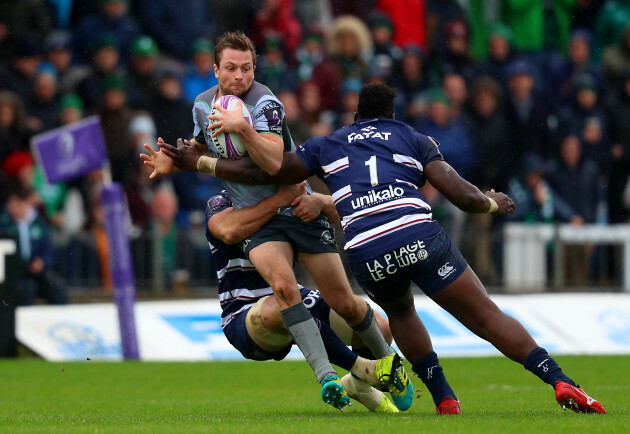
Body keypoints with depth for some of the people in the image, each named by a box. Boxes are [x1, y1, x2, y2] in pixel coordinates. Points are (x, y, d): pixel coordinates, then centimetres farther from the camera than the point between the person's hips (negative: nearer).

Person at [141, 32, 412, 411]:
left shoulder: (265, 103, -18)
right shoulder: (203, 104, 1)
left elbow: (274, 163, -32)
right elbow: (202, 148, 23)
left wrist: (242, 128, -41)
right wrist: (171, 163, 4)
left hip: (298, 208, -3)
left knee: (344, 304, -1)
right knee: (283, 283, -28)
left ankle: (388, 360, 27)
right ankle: (326, 375, -29)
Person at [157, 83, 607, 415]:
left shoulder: (327, 146, 27)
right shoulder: (415, 140, 23)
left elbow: (265, 173, 26)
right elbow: (463, 196, 12)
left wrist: (199, 162, 37)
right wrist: (493, 203, 34)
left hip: (367, 253, 1)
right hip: (421, 236, -1)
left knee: (400, 312, 33)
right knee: (488, 318, 1)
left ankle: (445, 399, 22)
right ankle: (561, 382, -16)